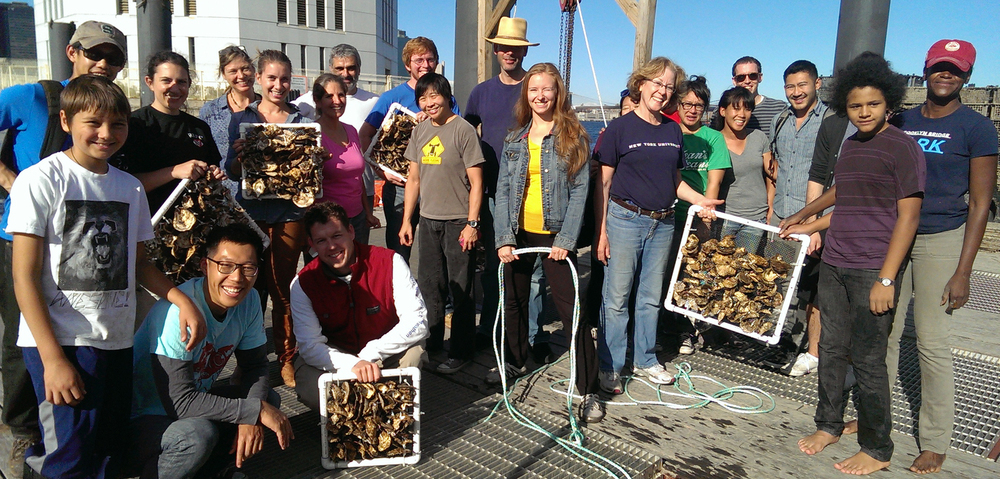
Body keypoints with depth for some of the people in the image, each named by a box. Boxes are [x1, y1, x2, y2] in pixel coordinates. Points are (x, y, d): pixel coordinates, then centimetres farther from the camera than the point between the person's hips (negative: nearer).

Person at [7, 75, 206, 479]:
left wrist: (181, 299, 0)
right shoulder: (40, 180, -7)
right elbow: (25, 276, -9)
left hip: (116, 341, 5)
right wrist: (53, 358, -14)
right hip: (58, 340, -5)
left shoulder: (130, 187, 9)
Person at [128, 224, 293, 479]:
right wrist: (256, 411, -26)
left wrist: (251, 420, -19)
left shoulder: (249, 300, -7)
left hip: (189, 402, 7)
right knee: (199, 432, -34)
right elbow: (180, 402, -30)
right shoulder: (179, 312, -29)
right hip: (141, 420, -7)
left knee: (268, 398, -9)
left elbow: (255, 365, 0)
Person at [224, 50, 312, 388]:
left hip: (289, 214, 0)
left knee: (282, 289, 3)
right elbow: (231, 171, 5)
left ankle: (286, 357, 16)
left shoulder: (301, 120, 10)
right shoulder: (242, 119, 7)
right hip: (251, 212, 0)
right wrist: (240, 156, -16)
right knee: (250, 288, 2)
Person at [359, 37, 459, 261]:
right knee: (398, 252, 3)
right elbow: (364, 135, -1)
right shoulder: (392, 97, 3)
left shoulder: (447, 99, 12)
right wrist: (381, 171, -12)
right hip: (400, 186, -2)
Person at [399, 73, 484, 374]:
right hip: (428, 220, 6)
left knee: (460, 289, 1)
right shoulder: (420, 131, 10)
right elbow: (414, 179, 14)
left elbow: (476, 182, -9)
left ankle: (461, 352, 13)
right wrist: (406, 221, 12)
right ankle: (430, 343, 31)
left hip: (458, 222, -6)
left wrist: (472, 223, -14)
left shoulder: (463, 130, -8)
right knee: (429, 286, 15)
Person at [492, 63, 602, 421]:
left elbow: (579, 191, -7)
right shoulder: (514, 141, 8)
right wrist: (504, 238, -7)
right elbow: (503, 190, 4)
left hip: (555, 235, -4)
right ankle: (515, 361, 38)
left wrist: (565, 240, -15)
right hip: (519, 233, 4)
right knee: (514, 300, 15)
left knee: (571, 308, -6)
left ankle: (589, 388, 2)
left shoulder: (573, 138, -2)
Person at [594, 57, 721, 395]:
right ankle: (610, 367, 13)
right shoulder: (620, 128, -5)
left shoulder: (673, 131, 10)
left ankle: (645, 360, 28)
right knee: (617, 298, 0)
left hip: (662, 223, 5)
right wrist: (601, 231, -9)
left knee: (652, 297, 14)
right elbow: (603, 183, -6)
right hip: (625, 219, -5)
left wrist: (701, 200, 4)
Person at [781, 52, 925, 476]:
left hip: (872, 270, -7)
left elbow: (907, 216, -11)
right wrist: (809, 225, 27)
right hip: (834, 265, 7)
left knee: (867, 360, -1)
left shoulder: (902, 147, -7)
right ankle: (829, 425, 29)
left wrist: (886, 278, -16)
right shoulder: (849, 146, 15)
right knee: (832, 349, 13)